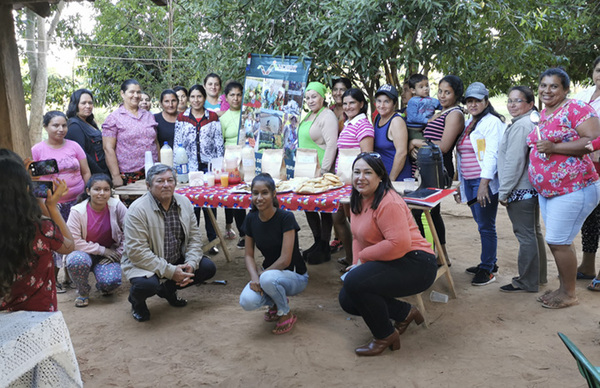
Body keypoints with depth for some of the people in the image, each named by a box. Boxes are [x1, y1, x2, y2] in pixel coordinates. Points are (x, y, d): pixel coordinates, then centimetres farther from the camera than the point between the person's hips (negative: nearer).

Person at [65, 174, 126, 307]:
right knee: (77, 260, -36)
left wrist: (118, 253, -13)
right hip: (84, 253, 0)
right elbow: (73, 241, -19)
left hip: (109, 254, 0)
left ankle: (103, 286, 14)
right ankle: (83, 292, -4)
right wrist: (102, 250, -20)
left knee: (111, 281, -28)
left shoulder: (117, 206, -11)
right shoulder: (77, 211, -15)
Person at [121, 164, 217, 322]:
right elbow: (137, 251, -24)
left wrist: (191, 264, -14)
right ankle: (136, 300, 6)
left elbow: (194, 237, 4)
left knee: (208, 267, -6)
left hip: (177, 260, 6)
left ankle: (167, 290, 18)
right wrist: (170, 271, -27)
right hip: (143, 263, -6)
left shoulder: (184, 203, 0)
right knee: (147, 285, -36)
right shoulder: (138, 209, -20)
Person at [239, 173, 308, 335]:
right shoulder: (251, 219, -3)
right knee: (247, 301, -26)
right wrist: (254, 276, -18)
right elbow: (249, 255, 1)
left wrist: (260, 275, -18)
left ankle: (286, 314, -8)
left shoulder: (286, 217, -20)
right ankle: (276, 304, 9)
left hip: (295, 276, -4)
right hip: (268, 271, 5)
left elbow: (285, 260, -22)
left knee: (268, 278, -39)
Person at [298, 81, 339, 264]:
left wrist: (324, 170, -22)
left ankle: (324, 249, 8)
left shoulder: (327, 116, -11)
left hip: (320, 171, -9)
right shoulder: (309, 115, 17)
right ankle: (317, 242, 26)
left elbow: (331, 145, -18)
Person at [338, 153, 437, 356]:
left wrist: (363, 257, -18)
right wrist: (357, 263, -1)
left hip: (415, 266, -10)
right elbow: (358, 237, 17)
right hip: (389, 264, 10)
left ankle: (385, 336, -4)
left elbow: (399, 244, -30)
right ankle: (405, 313, 18)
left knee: (354, 282, -27)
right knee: (347, 300, 5)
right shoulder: (358, 200, 11)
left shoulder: (388, 203, -21)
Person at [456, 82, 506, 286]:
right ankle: (488, 262, 24)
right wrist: (460, 184, 20)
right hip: (469, 182, 8)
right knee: (481, 224, 13)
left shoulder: (492, 122, -6)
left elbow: (491, 154, -15)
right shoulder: (467, 124, 19)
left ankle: (487, 270, 3)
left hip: (485, 181, -8)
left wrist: (484, 183, -24)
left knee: (486, 226, -4)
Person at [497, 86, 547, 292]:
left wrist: (504, 191, -14)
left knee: (525, 234, -4)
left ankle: (527, 282, 4)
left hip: (520, 190, -11)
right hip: (531, 188, 11)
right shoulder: (531, 123, 16)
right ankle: (538, 275, 29)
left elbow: (514, 162, -20)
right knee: (534, 231, 18)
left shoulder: (520, 126, -17)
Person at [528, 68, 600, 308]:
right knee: (557, 241, 14)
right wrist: (538, 147, 9)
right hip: (546, 190, 8)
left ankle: (569, 294, 11)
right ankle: (563, 288, 27)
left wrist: (554, 147, -24)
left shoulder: (576, 109, -11)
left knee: (558, 241, -5)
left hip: (572, 189, -8)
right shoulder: (543, 114, 14)